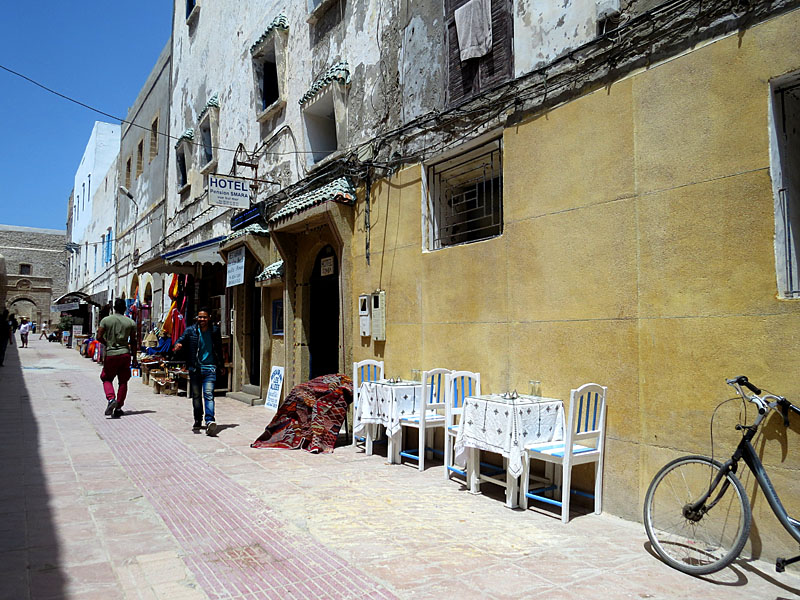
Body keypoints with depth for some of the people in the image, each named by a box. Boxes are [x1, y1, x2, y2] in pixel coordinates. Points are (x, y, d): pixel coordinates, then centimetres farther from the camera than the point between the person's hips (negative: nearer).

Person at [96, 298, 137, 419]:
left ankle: (111, 398, -10)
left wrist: (108, 343, 13)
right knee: (123, 382, 9)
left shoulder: (105, 320, -1)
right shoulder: (131, 322, 1)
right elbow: (133, 341, 2)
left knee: (107, 379, 15)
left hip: (111, 354, -1)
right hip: (125, 354, 1)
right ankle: (118, 408, 9)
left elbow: (99, 337, -6)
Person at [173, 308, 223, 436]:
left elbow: (219, 349, 12)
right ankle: (198, 420, 28)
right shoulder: (190, 331, 4)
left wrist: (221, 365, 15)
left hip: (210, 368, -2)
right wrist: (178, 346, -32)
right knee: (196, 395, 13)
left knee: (208, 394, -15)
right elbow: (181, 340, -8)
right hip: (195, 368, 2)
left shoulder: (215, 331, 5)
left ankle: (209, 421, -24)